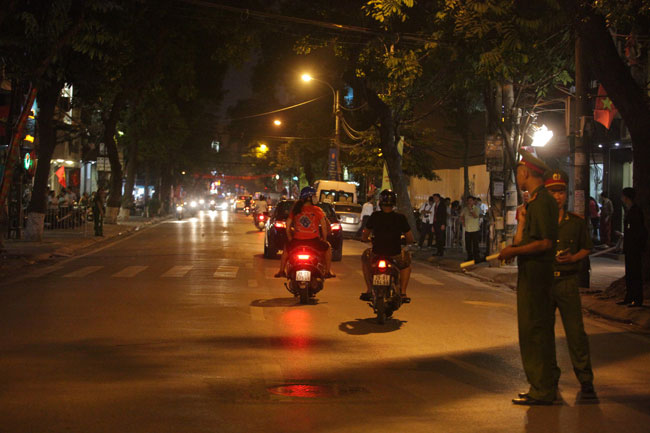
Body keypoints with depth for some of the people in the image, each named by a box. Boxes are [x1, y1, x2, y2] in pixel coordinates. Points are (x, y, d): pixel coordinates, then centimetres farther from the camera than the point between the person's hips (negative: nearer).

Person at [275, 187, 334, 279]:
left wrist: (289, 238, 23)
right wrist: (324, 239, 12)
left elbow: (288, 225, 10)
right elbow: (324, 225, -2)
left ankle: (281, 271, 29)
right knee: (327, 247, 27)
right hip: (313, 242, -2)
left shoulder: (296, 210, 8)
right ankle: (328, 271, 23)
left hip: (297, 241, 2)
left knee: (286, 248, 34)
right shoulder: (317, 210, 1)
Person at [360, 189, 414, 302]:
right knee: (407, 260, 33)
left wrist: (367, 239, 27)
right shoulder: (400, 217, -5)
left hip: (376, 254, 0)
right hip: (395, 255, 0)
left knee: (365, 257, 34)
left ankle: (369, 290, 26)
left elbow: (364, 237, 3)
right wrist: (403, 241, 22)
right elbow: (410, 240, -1)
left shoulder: (375, 216, -4)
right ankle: (403, 293, 21)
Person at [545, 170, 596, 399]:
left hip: (567, 282, -1)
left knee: (576, 332, -4)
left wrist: (573, 258, -5)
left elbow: (587, 248, 13)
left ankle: (585, 381, 4)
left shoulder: (577, 222, 5)